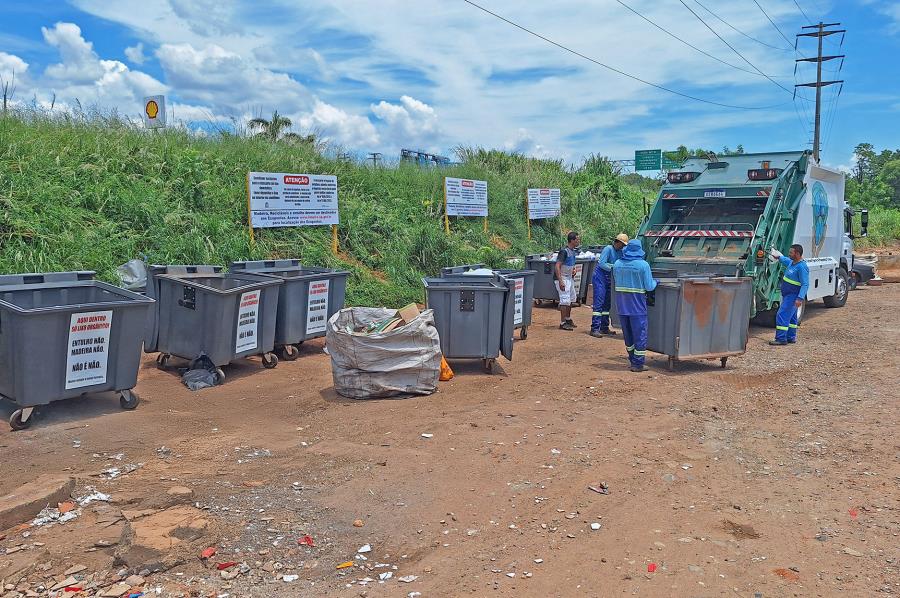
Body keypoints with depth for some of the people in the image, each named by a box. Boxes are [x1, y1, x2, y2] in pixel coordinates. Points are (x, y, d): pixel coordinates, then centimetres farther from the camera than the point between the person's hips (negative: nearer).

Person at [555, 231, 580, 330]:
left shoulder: (573, 251, 9)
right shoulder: (564, 251, -19)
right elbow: (557, 266, -24)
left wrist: (573, 270, 6)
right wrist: (560, 281, -29)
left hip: (570, 278, 10)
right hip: (563, 278, -10)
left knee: (571, 299, 19)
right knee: (565, 300, -10)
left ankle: (568, 319, 34)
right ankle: (563, 323, -5)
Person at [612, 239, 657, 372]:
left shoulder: (617, 264, 3)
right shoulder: (643, 265, -10)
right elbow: (649, 287, -9)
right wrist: (655, 282, 11)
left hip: (621, 305, 5)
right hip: (637, 305, -5)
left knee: (628, 334, 16)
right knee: (640, 334, 4)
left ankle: (633, 361, 26)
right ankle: (638, 364, 6)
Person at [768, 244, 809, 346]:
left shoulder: (802, 267, -22)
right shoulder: (792, 262, 7)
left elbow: (805, 284, -25)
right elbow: (786, 260, 35)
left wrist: (800, 298, -31)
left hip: (793, 296, -10)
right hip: (788, 295, 10)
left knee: (782, 316, -12)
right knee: (791, 317, 17)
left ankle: (781, 339, -9)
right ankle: (791, 337, 27)